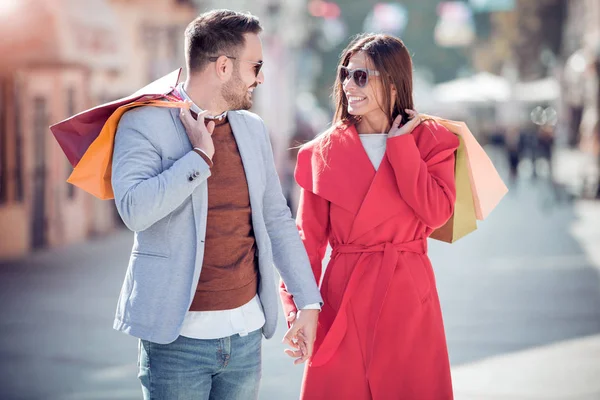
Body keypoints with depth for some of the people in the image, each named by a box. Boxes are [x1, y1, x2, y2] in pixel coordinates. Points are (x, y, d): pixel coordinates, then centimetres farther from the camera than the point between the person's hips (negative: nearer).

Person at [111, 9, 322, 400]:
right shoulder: (146, 122, -8)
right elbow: (135, 210, -21)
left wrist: (309, 301, 13)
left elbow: (277, 218, 16)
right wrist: (200, 156, -17)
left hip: (246, 330, 5)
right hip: (178, 336, -5)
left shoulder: (253, 129, 10)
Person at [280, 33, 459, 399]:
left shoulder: (430, 140, 3)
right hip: (344, 297, 0)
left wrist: (400, 144, -10)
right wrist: (297, 308, -8)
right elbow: (309, 239, 2)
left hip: (408, 298, 0)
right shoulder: (323, 152, 3)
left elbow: (436, 212, -13)